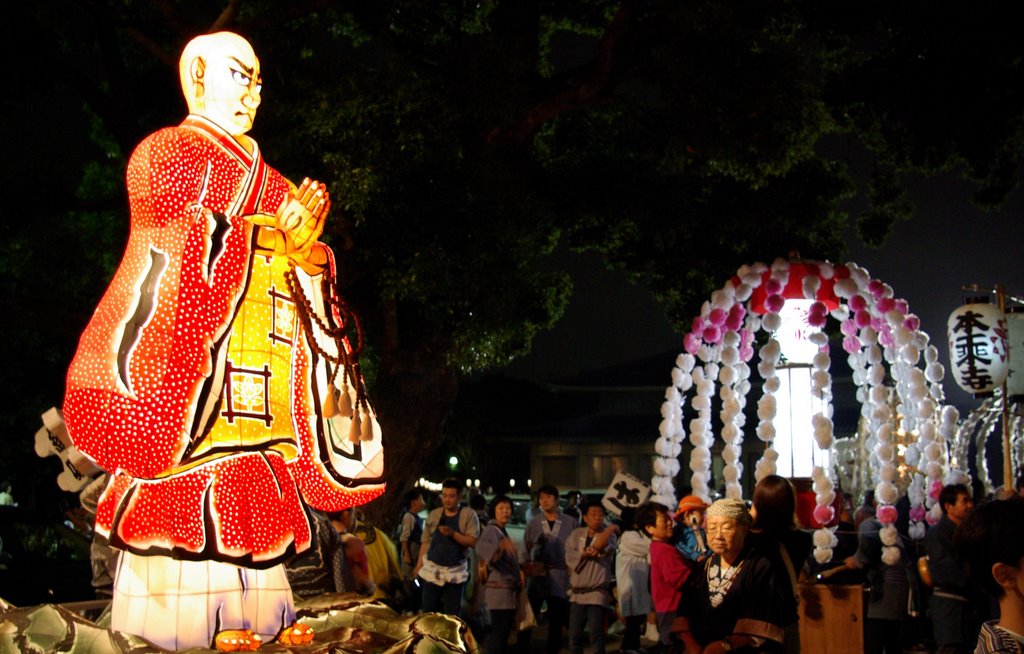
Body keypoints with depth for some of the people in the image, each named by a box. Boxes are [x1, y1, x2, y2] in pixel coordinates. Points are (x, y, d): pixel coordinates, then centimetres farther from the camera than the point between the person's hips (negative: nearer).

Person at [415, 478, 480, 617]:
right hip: (432, 569, 2)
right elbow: (426, 542, 10)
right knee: (429, 611, 3)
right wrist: (418, 566, 5)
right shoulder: (434, 514, 7)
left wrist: (453, 534, -22)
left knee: (453, 615, 2)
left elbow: (473, 542, -10)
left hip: (455, 572, -2)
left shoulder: (468, 514, -3)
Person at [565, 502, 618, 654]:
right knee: (574, 636, 9)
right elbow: (569, 557, -3)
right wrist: (586, 553, -16)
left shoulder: (608, 536, 2)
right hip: (577, 593, 4)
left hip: (597, 592, -4)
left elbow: (607, 548, -21)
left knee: (596, 636, -5)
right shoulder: (576, 534, 9)